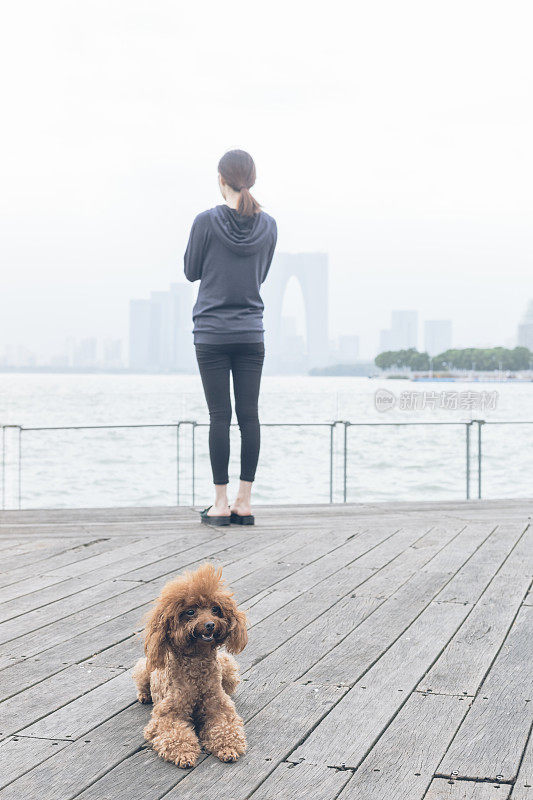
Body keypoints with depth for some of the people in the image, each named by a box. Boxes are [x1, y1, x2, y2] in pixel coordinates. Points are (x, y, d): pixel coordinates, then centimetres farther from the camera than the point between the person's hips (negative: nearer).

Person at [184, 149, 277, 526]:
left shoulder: (206, 221, -9)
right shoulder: (268, 225, 2)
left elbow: (191, 271, 2)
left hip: (212, 334, -3)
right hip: (252, 334, 3)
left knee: (220, 416, -1)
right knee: (249, 415, 5)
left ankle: (221, 504, 2)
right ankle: (244, 502, 8)